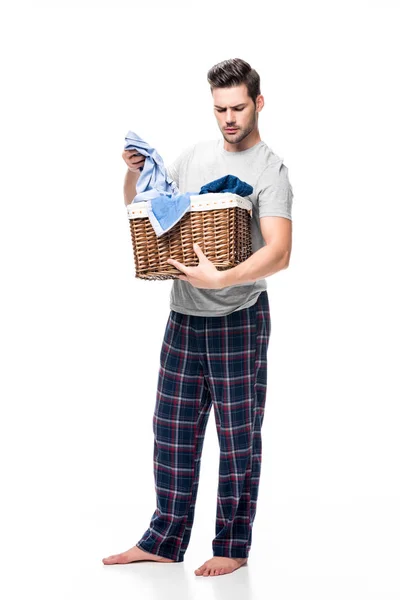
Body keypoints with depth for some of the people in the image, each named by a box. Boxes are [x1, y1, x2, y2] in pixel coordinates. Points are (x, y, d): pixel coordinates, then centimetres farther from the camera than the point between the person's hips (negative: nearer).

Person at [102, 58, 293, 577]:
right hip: (184, 316, 6)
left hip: (239, 318, -6)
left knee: (238, 437, 3)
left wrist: (222, 278, -35)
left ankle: (233, 546, 15)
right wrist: (134, 174, 0)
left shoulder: (270, 169, -9)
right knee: (173, 431, 10)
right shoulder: (194, 156, 10)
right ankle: (165, 539, 21)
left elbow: (278, 253, -22)